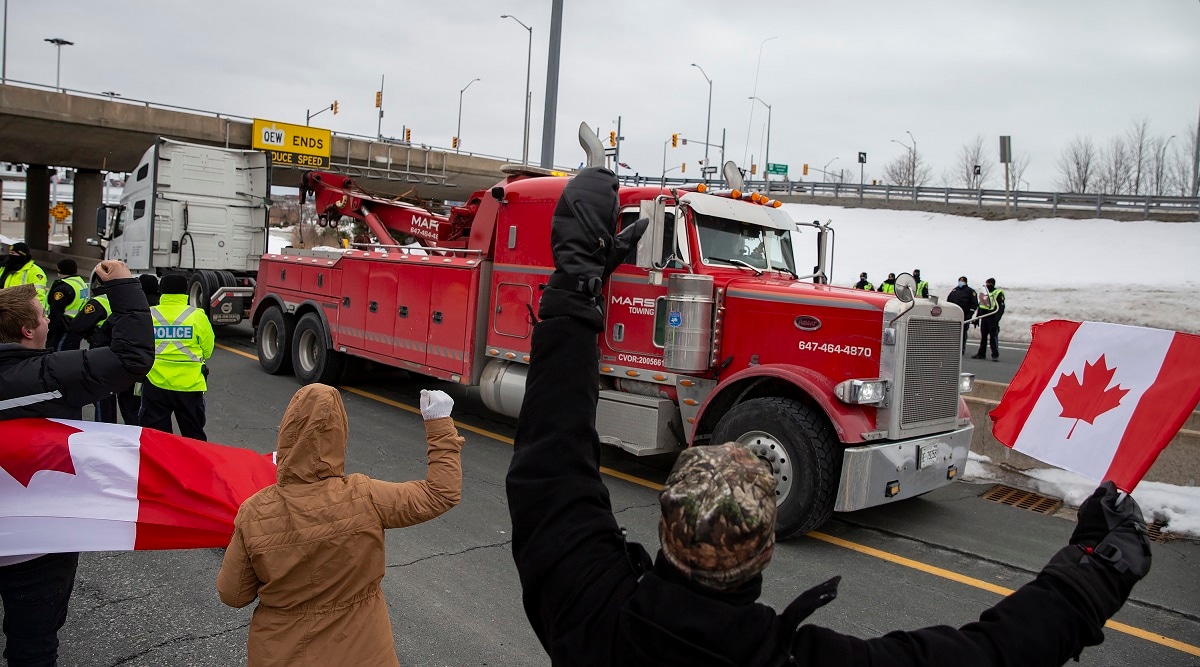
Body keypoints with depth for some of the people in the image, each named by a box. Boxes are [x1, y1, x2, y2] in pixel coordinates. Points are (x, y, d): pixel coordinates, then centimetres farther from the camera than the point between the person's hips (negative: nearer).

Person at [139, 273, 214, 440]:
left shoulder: (148, 315, -3)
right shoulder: (197, 316, -6)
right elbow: (208, 348, 1)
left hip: (155, 382, 1)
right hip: (189, 383, 0)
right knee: (193, 433, 13)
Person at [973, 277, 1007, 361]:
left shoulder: (998, 293, -4)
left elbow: (1001, 308, -11)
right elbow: (980, 306, 23)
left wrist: (996, 319, -20)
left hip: (992, 319, -7)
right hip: (983, 318, 7)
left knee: (993, 337, -6)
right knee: (983, 336, 10)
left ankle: (995, 355, -3)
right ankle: (981, 353, 17)